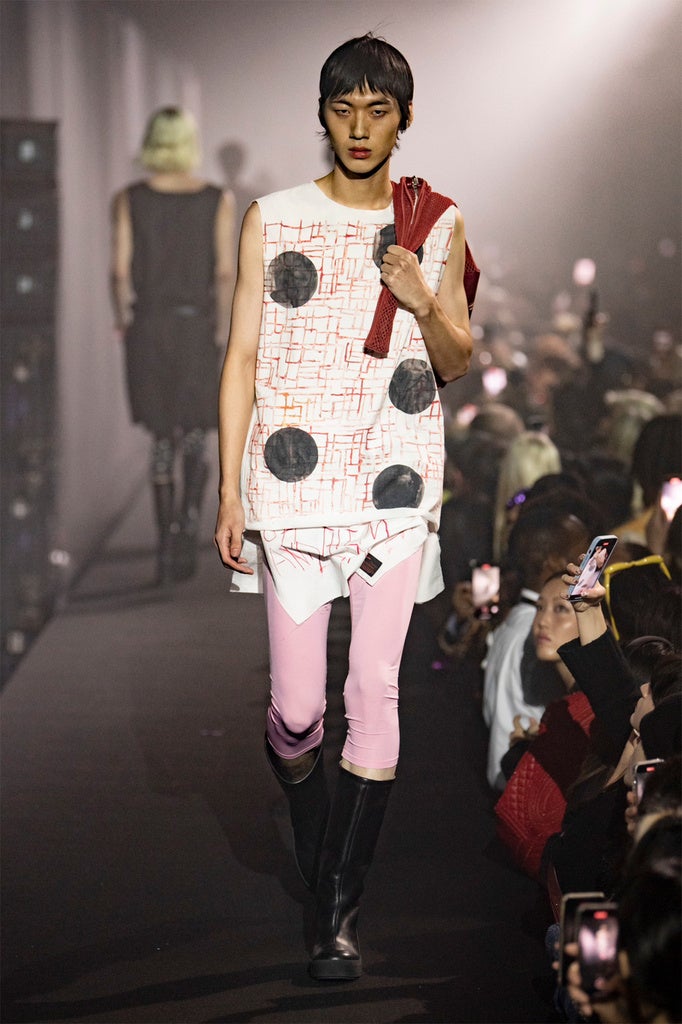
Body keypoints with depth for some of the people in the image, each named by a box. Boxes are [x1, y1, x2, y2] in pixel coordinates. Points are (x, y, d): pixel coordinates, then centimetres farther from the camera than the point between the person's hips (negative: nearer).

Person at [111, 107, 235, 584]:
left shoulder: (129, 200, -3)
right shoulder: (219, 199, -4)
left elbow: (120, 271, -5)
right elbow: (224, 272, -6)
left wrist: (124, 318, 10)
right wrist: (222, 326, 4)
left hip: (148, 327, 1)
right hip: (198, 327, -1)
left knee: (163, 440, 10)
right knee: (196, 436, 11)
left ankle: (167, 546, 8)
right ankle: (190, 519, -14)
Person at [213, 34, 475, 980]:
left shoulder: (437, 225, 6)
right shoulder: (274, 221, 3)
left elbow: (457, 364, 12)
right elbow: (242, 358, 4)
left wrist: (426, 307, -10)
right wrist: (230, 493, 0)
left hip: (396, 487, 1)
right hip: (294, 484, -1)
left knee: (375, 695, -4)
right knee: (297, 705, -2)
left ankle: (343, 907, 5)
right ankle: (314, 848, 30)